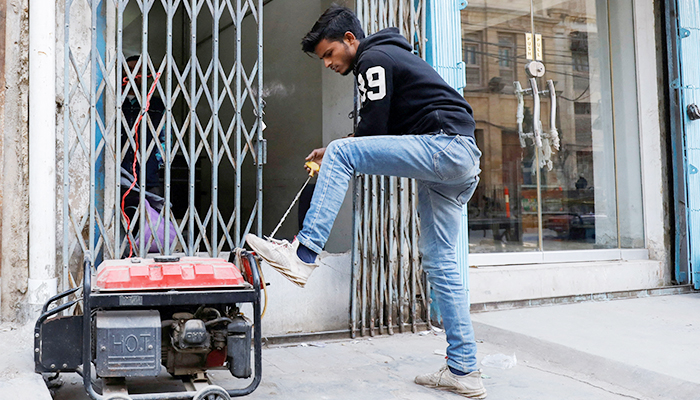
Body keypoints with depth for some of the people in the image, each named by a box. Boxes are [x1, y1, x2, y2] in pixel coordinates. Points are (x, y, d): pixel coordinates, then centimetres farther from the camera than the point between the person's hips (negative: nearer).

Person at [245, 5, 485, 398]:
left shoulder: (373, 58, -2)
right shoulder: (389, 56, 28)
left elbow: (373, 129, -9)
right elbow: (382, 134, 27)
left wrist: (333, 154, 8)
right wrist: (335, 155, 17)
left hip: (445, 144, -10)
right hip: (462, 163, 10)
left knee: (339, 154, -13)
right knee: (441, 262, 8)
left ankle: (304, 254, -19)